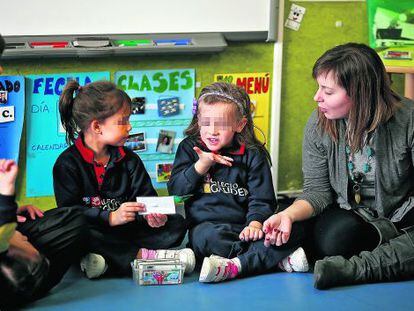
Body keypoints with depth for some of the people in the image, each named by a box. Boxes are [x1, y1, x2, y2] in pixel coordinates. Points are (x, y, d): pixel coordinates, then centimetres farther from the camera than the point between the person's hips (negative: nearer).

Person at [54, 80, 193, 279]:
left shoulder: (129, 160, 10)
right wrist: (111, 217, -24)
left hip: (126, 232, 5)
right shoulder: (68, 163, -6)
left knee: (177, 223, -11)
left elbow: (146, 197, 6)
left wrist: (151, 216, -18)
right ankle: (144, 255, -32)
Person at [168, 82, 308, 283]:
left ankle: (233, 267, -43)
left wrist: (255, 223, -15)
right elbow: (175, 189, 4)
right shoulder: (189, 148, 10)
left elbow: (262, 198, 4)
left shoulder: (252, 154, 8)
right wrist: (201, 165, -9)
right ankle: (278, 259, -30)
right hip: (205, 225, -1)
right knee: (208, 236, -38)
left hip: (242, 228, 1)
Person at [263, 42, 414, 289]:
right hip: (349, 215, 2)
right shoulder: (319, 125, -6)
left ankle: (352, 268, -36)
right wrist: (289, 214, -22)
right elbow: (318, 190, -3)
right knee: (332, 240, -34)